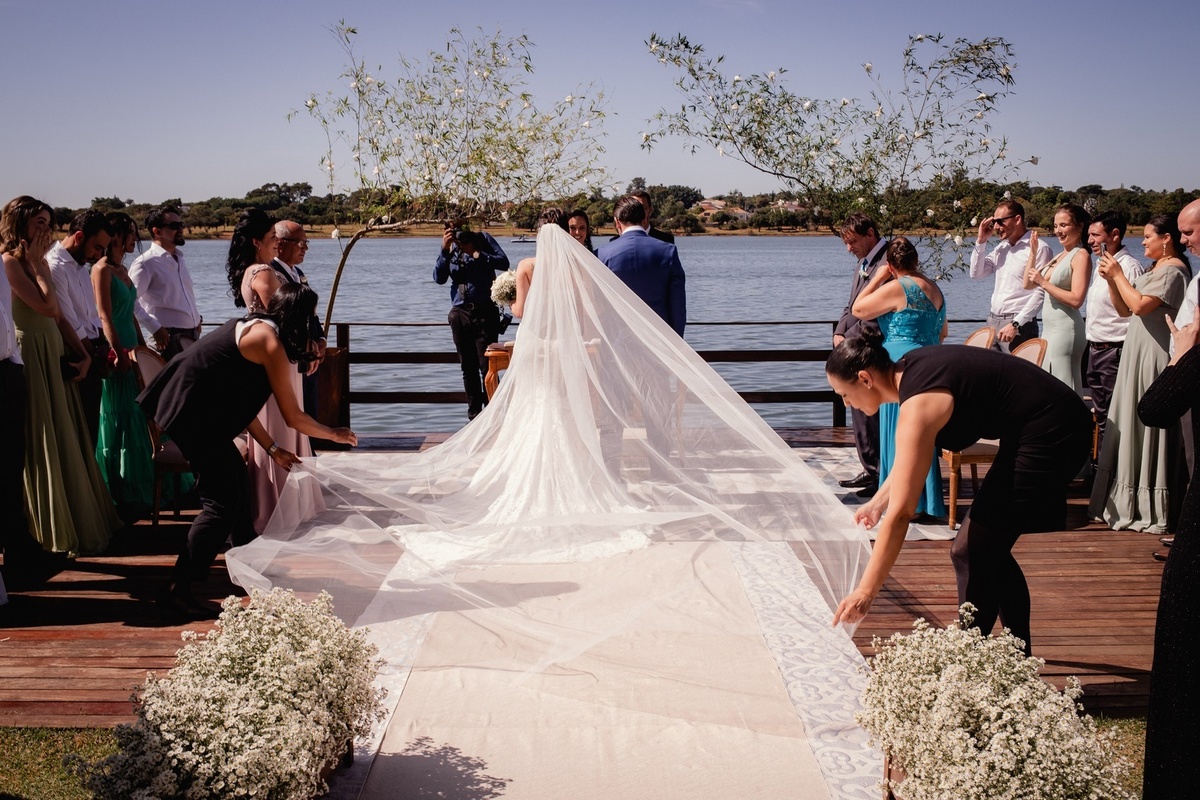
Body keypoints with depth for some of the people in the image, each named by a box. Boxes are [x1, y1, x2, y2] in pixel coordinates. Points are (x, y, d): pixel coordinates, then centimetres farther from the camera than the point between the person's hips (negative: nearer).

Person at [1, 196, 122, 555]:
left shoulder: (39, 262, 13)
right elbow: (46, 306, -21)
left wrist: (82, 352, 3)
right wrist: (37, 264, -11)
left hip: (55, 356, 8)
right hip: (32, 358, -8)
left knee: (68, 441, 13)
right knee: (43, 444, 0)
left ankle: (78, 523, 24)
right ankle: (54, 531, 10)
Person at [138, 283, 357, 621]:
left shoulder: (252, 327, 16)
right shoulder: (271, 342, -13)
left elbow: (241, 402, 19)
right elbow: (293, 417, -8)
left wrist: (272, 449, 20)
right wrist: (334, 434, 8)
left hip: (196, 409, 10)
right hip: (192, 414, -10)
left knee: (235, 476, 22)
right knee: (222, 501, -8)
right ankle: (176, 591, -9)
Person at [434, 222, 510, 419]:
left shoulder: (483, 239, 1)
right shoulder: (449, 247, 7)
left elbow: (503, 263, -10)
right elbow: (439, 278, -2)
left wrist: (476, 254, -16)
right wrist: (444, 250, -12)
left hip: (485, 312, -3)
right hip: (460, 313, 3)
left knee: (487, 366, -9)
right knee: (468, 368, 8)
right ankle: (474, 414, 16)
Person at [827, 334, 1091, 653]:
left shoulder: (919, 406, -23)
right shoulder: (909, 369, 4)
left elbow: (900, 513, -25)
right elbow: (910, 455, 23)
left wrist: (865, 591, -22)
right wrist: (877, 502, 25)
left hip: (1049, 435, -10)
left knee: (971, 552, -4)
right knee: (989, 549, 16)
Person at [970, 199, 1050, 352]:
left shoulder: (1038, 248, -8)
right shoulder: (1001, 248, 15)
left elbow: (1040, 292, -14)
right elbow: (976, 274, 17)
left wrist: (1015, 324, -18)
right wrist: (981, 242, 7)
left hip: (1019, 325, -7)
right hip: (993, 322, 7)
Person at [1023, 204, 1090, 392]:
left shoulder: (1081, 256, -9)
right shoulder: (1059, 256, 16)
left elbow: (1076, 300, -20)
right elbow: (1028, 284, 18)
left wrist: (1043, 282, -16)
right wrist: (1033, 254, 9)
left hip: (1065, 330, -9)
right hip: (1049, 329, 9)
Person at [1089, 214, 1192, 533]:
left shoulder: (1173, 270, -13)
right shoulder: (1154, 268, 18)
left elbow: (1139, 305, -22)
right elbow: (1124, 309, 16)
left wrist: (1118, 274, -12)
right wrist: (1110, 279, 2)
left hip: (1155, 358, -10)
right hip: (1138, 355, 10)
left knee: (1149, 427, -5)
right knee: (1132, 426, 12)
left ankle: (1153, 510, 3)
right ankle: (1131, 503, 20)